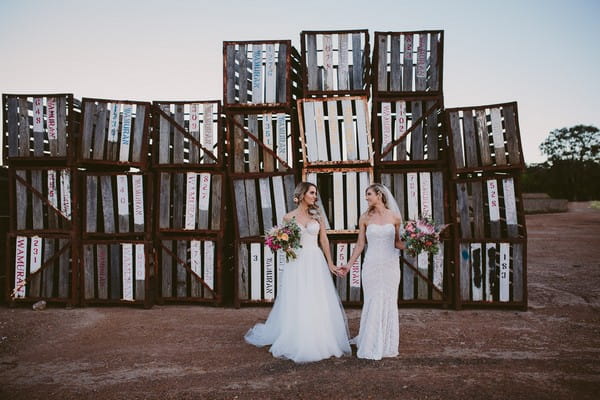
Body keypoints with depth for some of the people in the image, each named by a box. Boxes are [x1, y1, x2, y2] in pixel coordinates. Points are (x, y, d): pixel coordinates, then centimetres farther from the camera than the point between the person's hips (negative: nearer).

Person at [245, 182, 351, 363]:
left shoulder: (317, 215, 7)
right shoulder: (289, 217, 2)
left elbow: (324, 240, 8)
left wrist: (330, 263, 6)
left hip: (316, 262, 2)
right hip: (297, 263, -2)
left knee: (319, 304, 3)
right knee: (297, 305, 1)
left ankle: (321, 342, 17)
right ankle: (298, 343, 16)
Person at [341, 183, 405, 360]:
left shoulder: (395, 217, 2)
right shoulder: (365, 218, 2)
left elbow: (397, 242, 10)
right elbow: (360, 245, 5)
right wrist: (348, 264, 2)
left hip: (391, 265, 1)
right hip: (371, 265, -1)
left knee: (389, 304, 7)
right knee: (373, 304, 2)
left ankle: (386, 345, 23)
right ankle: (371, 345, 18)